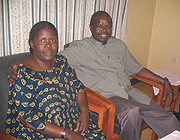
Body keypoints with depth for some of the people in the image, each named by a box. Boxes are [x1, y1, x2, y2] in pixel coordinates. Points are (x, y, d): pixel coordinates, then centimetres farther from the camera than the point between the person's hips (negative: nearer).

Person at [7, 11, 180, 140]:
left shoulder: (119, 45, 18)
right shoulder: (80, 48, 1)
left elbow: (136, 68, 24)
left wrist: (163, 81, 18)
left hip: (129, 92, 6)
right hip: (106, 96, -5)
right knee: (131, 111, -36)